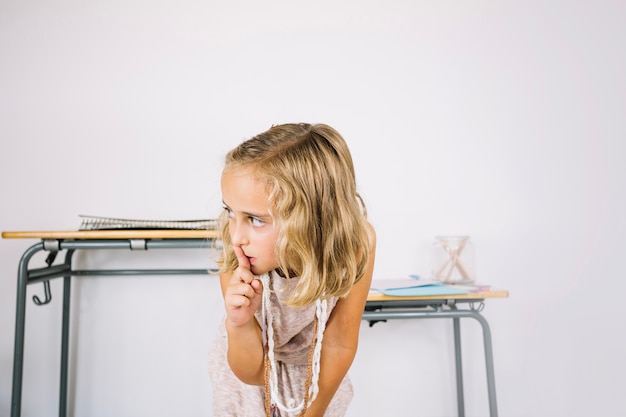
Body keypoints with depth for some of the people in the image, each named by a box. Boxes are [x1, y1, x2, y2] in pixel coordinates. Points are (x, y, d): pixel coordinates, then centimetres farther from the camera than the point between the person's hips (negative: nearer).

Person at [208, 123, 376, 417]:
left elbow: (338, 346, -21)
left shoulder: (354, 241, -34)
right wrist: (240, 324, -41)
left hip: (315, 369, 1)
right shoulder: (237, 264, -34)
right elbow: (251, 372, -22)